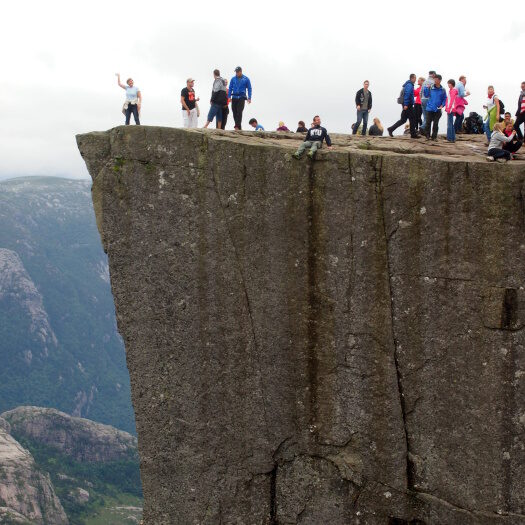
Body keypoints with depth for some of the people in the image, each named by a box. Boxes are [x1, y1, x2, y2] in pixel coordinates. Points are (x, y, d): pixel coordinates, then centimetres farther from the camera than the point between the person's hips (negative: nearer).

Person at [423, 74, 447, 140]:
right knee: (428, 122, 2)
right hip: (430, 108, 0)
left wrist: (442, 105, -8)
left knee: (436, 124, 5)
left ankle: (434, 136, 13)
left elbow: (445, 99, 7)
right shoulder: (430, 88, -1)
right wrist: (426, 88, -14)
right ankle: (427, 135, 15)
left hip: (437, 109, 0)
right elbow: (426, 95, -2)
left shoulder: (442, 90, 1)